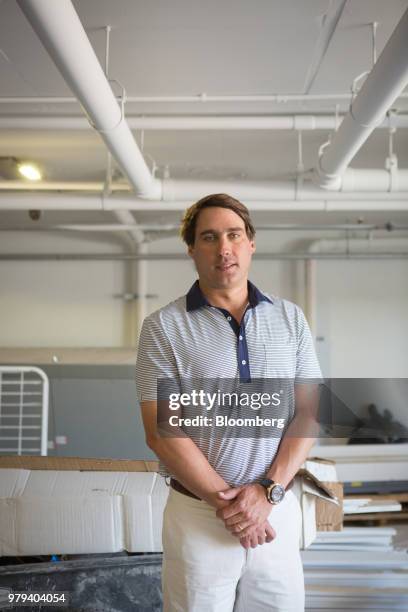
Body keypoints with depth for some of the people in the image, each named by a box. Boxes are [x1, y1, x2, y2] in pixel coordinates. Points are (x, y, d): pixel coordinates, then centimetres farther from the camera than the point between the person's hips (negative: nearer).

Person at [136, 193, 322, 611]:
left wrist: (268, 491, -11)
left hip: (278, 509, 3)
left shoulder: (290, 318, 3)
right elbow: (162, 433, -10)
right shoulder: (163, 327, -7)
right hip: (198, 514, -2)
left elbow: (308, 413, 0)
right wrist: (226, 501, -13)